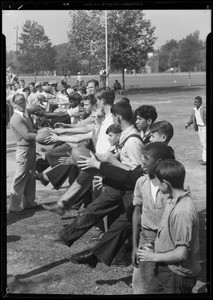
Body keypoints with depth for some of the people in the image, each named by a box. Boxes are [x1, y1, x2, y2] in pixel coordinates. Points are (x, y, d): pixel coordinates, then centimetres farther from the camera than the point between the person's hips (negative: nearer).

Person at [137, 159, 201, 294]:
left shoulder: (182, 212, -29)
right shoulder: (174, 201, 1)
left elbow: (181, 254, -27)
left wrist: (154, 257, -16)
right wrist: (155, 247, 5)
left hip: (178, 275, -8)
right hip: (164, 269, 8)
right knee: (151, 291, 19)